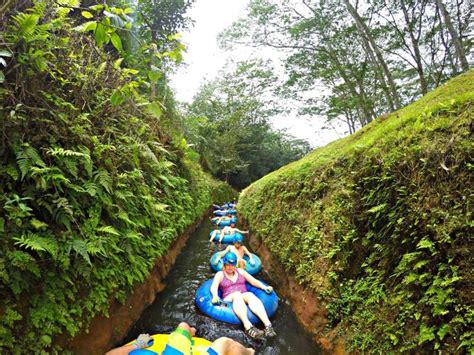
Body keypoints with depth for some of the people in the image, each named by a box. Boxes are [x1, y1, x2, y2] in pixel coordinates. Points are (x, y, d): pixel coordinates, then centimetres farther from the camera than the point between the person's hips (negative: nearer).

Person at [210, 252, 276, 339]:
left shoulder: (240, 271, 21)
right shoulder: (220, 274, 12)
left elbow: (254, 281, 15)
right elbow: (213, 287, -6)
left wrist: (264, 287, -3)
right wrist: (215, 296, -29)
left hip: (243, 298, 2)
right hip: (229, 300, -2)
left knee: (250, 295, -33)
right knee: (237, 295, -37)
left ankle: (268, 324, -52)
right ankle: (248, 326, -58)